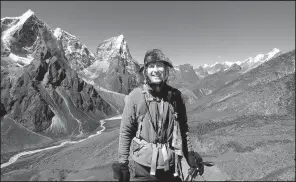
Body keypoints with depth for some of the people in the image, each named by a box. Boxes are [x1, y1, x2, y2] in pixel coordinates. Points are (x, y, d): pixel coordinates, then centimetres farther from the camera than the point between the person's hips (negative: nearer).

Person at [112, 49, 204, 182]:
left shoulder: (175, 96, -4)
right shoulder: (135, 96, -13)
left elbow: (182, 129, 6)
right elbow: (126, 131, -7)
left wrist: (190, 154, 7)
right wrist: (122, 162, -3)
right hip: (144, 166, -2)